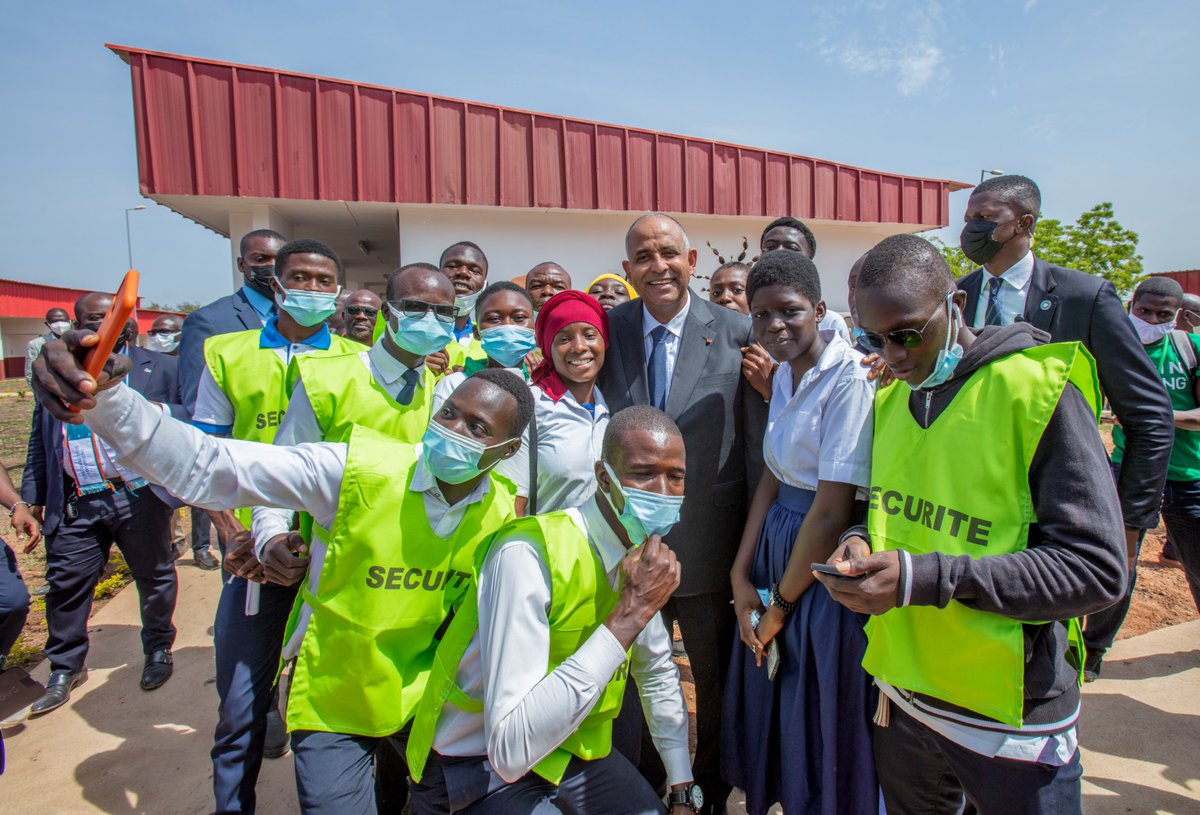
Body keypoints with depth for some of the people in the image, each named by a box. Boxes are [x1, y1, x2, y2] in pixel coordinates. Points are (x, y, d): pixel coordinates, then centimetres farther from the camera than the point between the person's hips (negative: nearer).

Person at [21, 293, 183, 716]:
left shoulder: (161, 368, 4)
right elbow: (40, 441, 14)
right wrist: (31, 498, 11)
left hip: (141, 498, -2)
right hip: (77, 505, 2)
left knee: (154, 577, 10)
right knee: (66, 582, 7)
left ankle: (158, 650, 31)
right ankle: (66, 668, 27)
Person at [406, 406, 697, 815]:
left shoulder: (645, 555, -5)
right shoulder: (528, 553, -31)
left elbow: (658, 673, 12)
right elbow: (510, 751, -37)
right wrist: (630, 613, -36)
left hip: (572, 751, 7)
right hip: (477, 769, -6)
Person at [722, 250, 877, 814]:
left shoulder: (849, 378, -20)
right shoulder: (785, 374, 6)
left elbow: (833, 513, -21)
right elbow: (773, 477, 7)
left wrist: (781, 604, -11)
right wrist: (742, 576, 0)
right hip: (777, 547, 8)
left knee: (824, 722, 11)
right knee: (772, 706, 22)